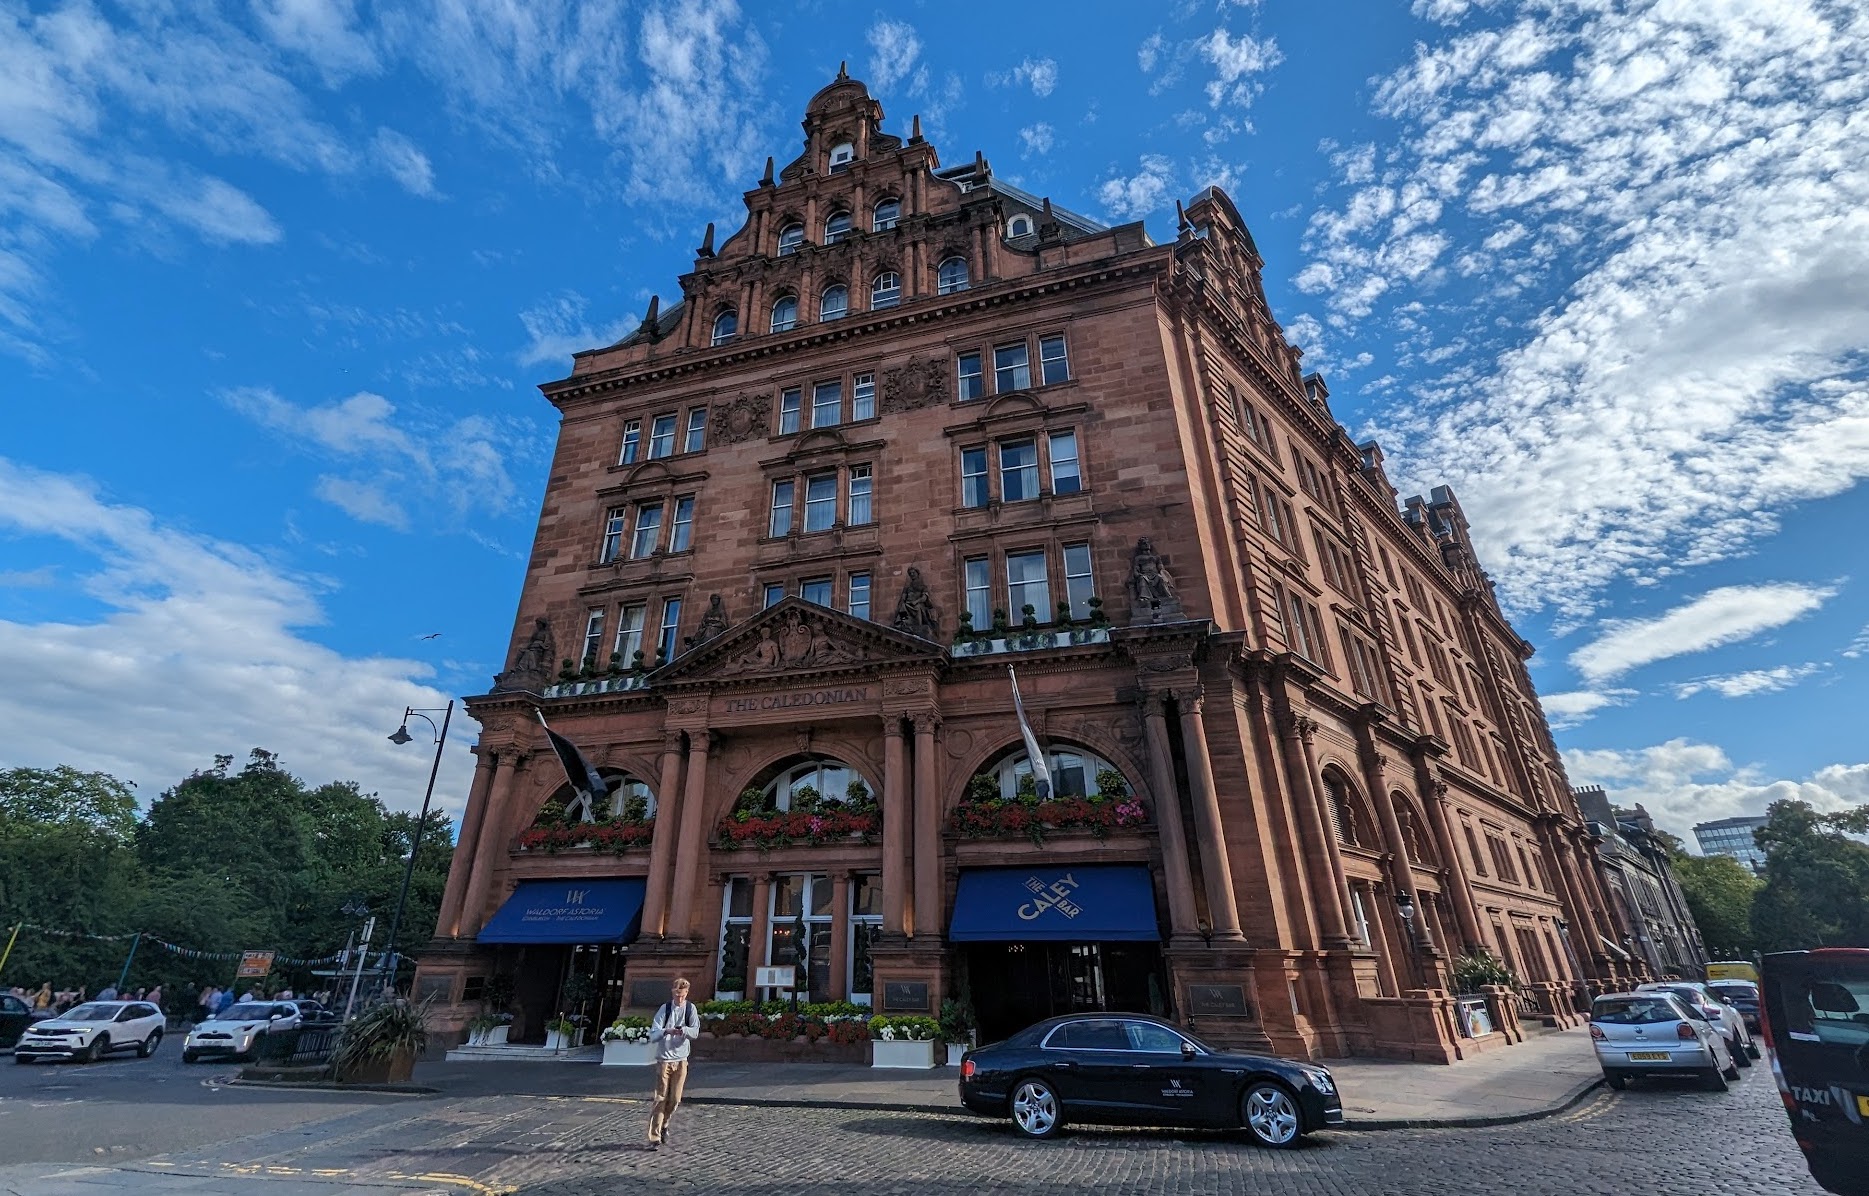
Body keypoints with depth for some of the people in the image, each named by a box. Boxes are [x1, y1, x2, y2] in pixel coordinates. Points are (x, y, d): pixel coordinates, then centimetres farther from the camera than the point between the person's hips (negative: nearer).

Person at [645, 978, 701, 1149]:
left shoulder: (691, 1008, 0)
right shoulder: (665, 1009, -4)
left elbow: (696, 1031, -9)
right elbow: (652, 1035, -8)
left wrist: (684, 1030, -30)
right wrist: (666, 1031, -28)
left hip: (681, 1060, 2)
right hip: (664, 1059, -2)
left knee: (675, 1099, 6)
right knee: (661, 1098, -4)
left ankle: (664, 1125, 30)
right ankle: (654, 1137, 4)